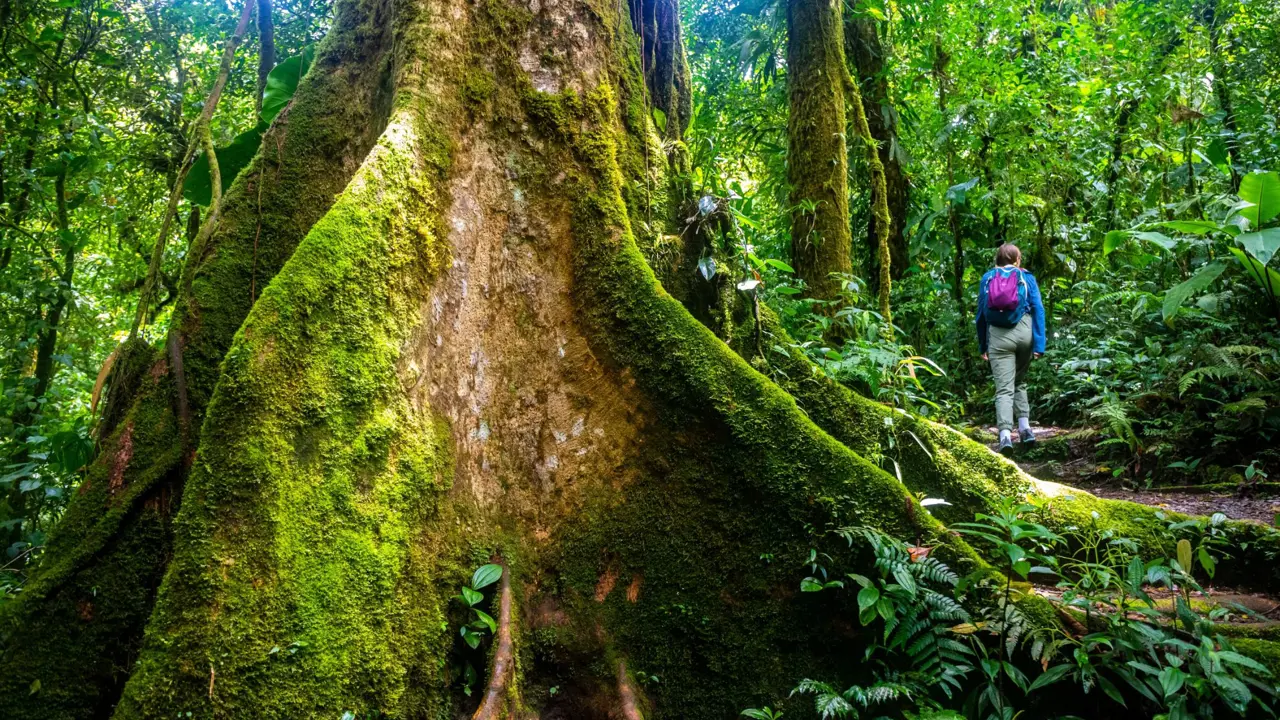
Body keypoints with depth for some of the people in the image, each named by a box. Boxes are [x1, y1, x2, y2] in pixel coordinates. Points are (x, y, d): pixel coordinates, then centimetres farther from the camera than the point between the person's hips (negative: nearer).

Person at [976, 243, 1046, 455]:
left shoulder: (987, 278, 10)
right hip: (1024, 332, 1)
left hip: (998, 335, -1)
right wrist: (1039, 343, -3)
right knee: (1019, 382, 21)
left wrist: (982, 346, 16)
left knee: (1004, 388, -4)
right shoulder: (1026, 277, 8)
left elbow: (981, 313, 11)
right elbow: (1038, 309, -1)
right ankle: (1024, 427, 13)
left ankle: (1005, 434, -21)